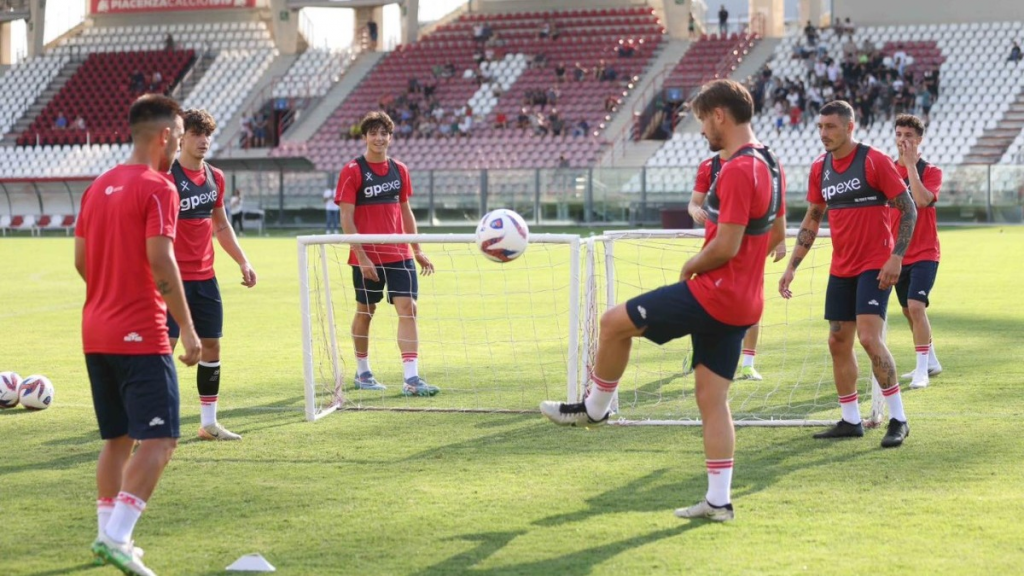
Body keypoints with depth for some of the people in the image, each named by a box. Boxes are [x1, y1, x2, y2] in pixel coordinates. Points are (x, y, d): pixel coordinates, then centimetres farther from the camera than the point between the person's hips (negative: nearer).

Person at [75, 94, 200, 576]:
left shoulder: (99, 186, 13)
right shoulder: (157, 188, -11)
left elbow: (81, 260, 16)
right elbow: (161, 262, -19)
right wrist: (187, 328, -17)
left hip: (96, 334, 8)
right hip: (141, 336, -8)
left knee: (117, 438, 17)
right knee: (158, 440, -7)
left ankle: (108, 534, 21)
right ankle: (117, 536, -17)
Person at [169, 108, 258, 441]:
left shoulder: (215, 178, 10)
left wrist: (242, 262, 17)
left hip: (205, 277, 7)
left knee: (211, 345, 9)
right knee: (165, 345, -8)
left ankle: (209, 423, 17)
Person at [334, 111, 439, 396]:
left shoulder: (399, 170, 9)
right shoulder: (352, 172, -7)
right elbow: (346, 219, -10)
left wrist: (417, 250, 15)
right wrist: (361, 256, -16)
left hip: (399, 255, 4)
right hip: (367, 257, -4)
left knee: (408, 309, -7)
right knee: (365, 311, 9)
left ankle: (411, 378, -12)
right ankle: (362, 372, 27)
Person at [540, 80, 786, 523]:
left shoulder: (738, 170, -19)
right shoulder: (770, 165, 12)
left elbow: (725, 246, -23)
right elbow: (776, 234, 23)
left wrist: (692, 266, -4)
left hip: (712, 295, -10)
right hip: (743, 302, 10)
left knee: (614, 323, 3)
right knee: (712, 399, 11)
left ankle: (595, 407, 21)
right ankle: (718, 501, 10)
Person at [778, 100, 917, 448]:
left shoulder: (875, 161, -10)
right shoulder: (820, 168, 8)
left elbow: (908, 210, -9)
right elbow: (812, 219, 18)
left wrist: (896, 256, -19)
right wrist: (792, 266, 13)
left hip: (875, 265, -7)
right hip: (841, 269, 7)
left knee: (869, 337, -17)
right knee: (838, 342, 6)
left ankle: (898, 419, -9)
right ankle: (851, 421, 17)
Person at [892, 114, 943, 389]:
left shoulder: (931, 172, -6)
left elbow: (922, 200, -26)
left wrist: (911, 163, -23)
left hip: (924, 253, -5)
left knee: (916, 306, -19)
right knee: (909, 311, 13)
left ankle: (922, 369, -15)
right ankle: (930, 361, 30)